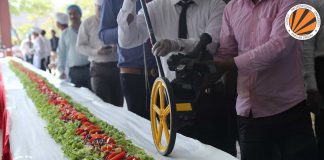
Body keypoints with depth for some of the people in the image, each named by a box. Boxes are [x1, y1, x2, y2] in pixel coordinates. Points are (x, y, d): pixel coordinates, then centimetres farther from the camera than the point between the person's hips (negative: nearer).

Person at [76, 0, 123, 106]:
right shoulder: (87, 23, 5)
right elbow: (80, 46, 5)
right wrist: (95, 51, -14)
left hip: (117, 68, 1)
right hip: (99, 68, -1)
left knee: (118, 104, 5)